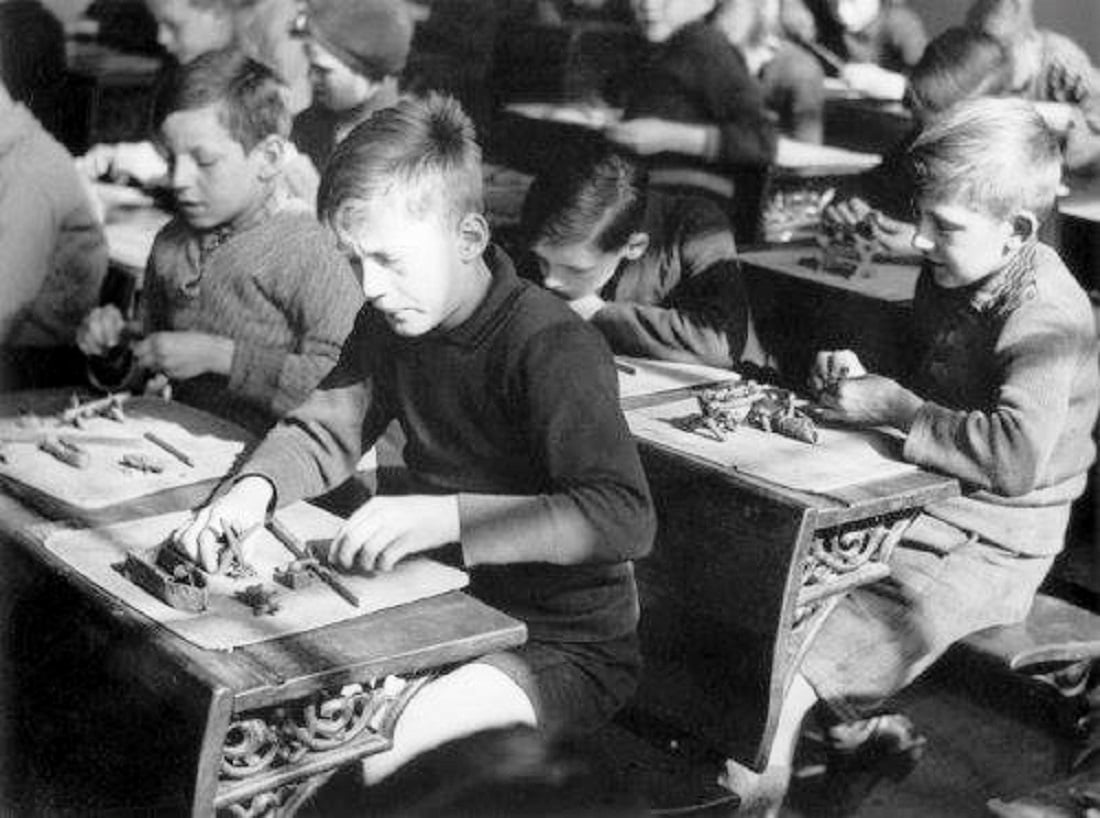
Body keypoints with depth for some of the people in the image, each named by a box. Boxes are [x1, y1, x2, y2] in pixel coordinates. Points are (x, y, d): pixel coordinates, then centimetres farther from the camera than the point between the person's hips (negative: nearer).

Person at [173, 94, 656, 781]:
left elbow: (626, 518, -34)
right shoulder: (392, 324, 1)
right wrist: (255, 487, -15)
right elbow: (324, 431, 8)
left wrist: (442, 517, -42)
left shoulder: (553, 348, -24)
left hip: (566, 648, -7)